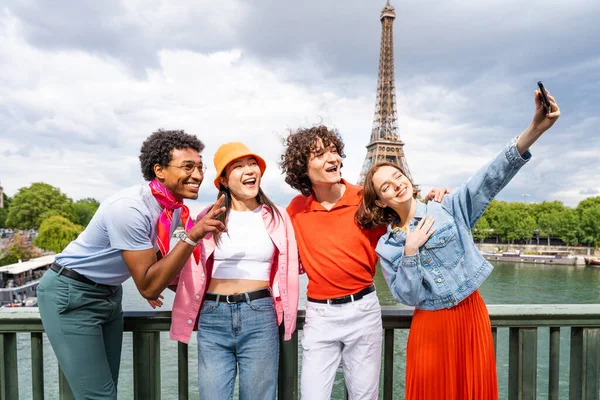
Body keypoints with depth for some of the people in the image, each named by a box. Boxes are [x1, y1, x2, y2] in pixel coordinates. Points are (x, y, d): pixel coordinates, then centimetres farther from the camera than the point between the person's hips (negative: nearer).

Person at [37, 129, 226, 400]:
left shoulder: (176, 207, -4)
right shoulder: (129, 208, -30)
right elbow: (148, 287, -30)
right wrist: (192, 236, -35)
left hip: (110, 294, 8)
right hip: (70, 294, -8)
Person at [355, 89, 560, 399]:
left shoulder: (449, 209, -3)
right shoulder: (387, 246, -1)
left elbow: (489, 180, -19)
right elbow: (407, 297, -8)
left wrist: (534, 130, -33)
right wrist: (411, 251, -18)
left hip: (472, 315, 1)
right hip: (430, 327, 0)